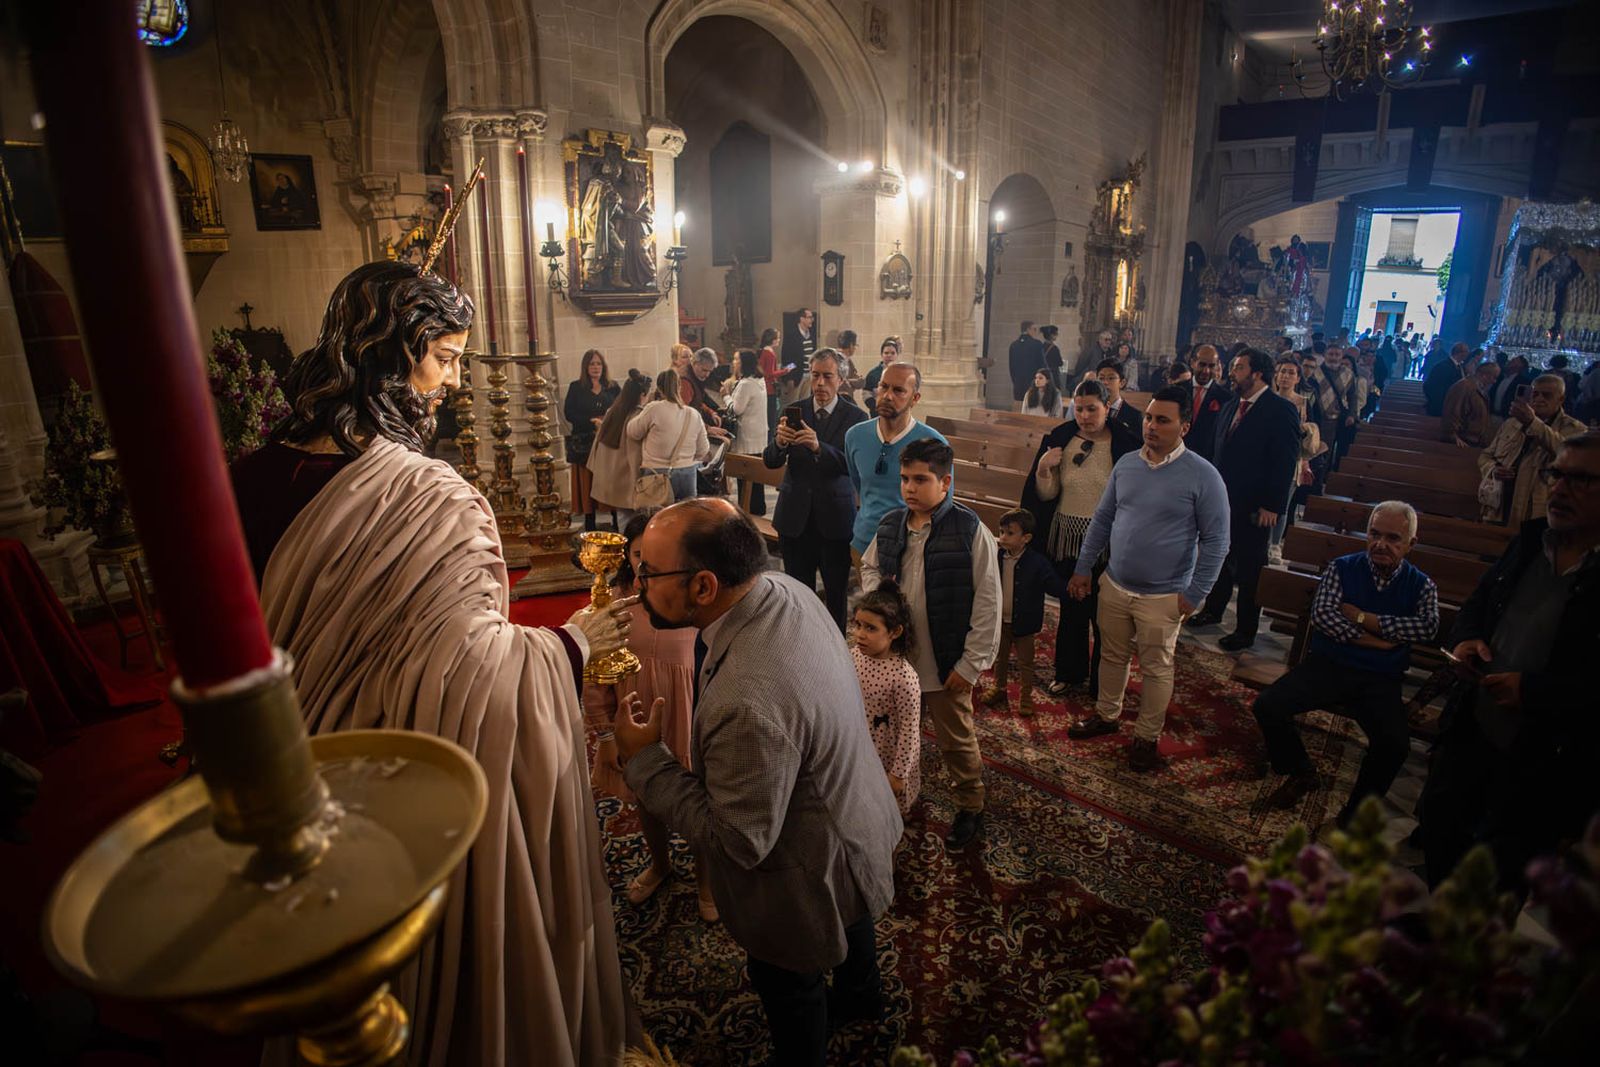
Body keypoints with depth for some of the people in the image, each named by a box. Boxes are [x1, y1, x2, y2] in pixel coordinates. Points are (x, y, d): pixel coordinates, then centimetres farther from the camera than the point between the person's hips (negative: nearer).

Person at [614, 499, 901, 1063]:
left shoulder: (748, 705, -46)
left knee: (786, 981, 23)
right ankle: (861, 996, 67)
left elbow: (739, 843, -31)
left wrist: (644, 758, -26)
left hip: (811, 875, -8)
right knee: (849, 918, 36)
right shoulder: (787, 589, -18)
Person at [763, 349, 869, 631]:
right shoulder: (794, 412, 0)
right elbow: (770, 462, -5)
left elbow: (854, 467, -18)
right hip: (795, 515, 2)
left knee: (837, 591, 9)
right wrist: (779, 442, -27)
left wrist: (819, 447, -34)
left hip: (835, 517, -2)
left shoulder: (855, 417, -6)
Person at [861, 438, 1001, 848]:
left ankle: (970, 809, 37)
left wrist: (971, 663, -15)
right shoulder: (890, 525, -3)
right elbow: (869, 566, 17)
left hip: (946, 662, -5)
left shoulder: (971, 532, -19)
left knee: (955, 740, 14)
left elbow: (987, 603, -15)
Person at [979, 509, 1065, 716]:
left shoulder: (1037, 562, -19)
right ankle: (998, 688, 42)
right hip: (1000, 621, 4)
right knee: (1000, 658, 22)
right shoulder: (997, 556, -7)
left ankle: (1025, 696, 30)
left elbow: (1055, 586, -21)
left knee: (1025, 663, 13)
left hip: (1023, 623, -4)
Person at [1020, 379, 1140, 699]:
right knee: (1070, 608, 16)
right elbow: (1047, 495, 0)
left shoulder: (1126, 443, -8)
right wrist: (1043, 471, -18)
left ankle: (1101, 679, 27)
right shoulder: (1060, 439, -2)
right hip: (1067, 539, 2)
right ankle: (1069, 671, 35)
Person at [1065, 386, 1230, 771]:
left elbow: (1216, 541, -10)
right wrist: (1082, 569, 9)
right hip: (1114, 585, 5)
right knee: (1112, 656, 20)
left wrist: (1193, 594, -11)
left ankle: (1147, 736, 29)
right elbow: (1102, 519, 9)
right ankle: (1106, 715, 40)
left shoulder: (1203, 476, -14)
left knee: (1156, 669, 11)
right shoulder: (1126, 464, 0)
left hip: (1162, 597, -4)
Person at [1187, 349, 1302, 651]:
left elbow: (1286, 462, -15)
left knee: (1249, 569, 6)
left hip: (1255, 507, -7)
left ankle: (1245, 631, 19)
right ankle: (1213, 611, 39)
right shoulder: (1232, 406, 9)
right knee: (1220, 559, 20)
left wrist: (1272, 506, -18)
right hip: (1223, 500, 7)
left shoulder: (1281, 410, -13)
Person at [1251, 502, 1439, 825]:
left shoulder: (1420, 586, 8)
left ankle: (1355, 815, -3)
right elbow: (1322, 614, -8)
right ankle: (1301, 774, 7)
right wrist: (1374, 641, -12)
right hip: (1327, 664, 1)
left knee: (1395, 745, -28)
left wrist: (1362, 618, -12)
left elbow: (1428, 627, -12)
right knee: (1268, 707, -21)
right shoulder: (1342, 568, 6)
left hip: (1379, 681, 0)